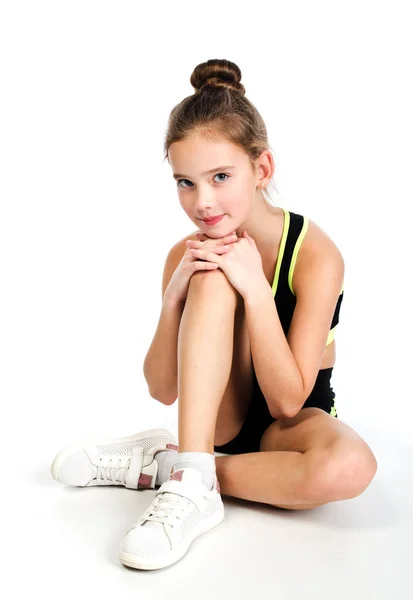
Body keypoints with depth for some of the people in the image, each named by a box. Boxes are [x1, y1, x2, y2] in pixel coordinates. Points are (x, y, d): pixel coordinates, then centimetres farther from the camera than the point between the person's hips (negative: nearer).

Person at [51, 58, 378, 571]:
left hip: (290, 422, -1)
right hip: (218, 416, 2)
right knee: (213, 279, -27)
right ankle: (192, 482, -30)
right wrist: (173, 297, -24)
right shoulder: (188, 256, -10)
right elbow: (164, 391, -9)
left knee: (350, 467, -39)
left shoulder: (315, 254, -20)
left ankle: (164, 463, -21)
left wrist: (256, 288, -31)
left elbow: (287, 402, -22)